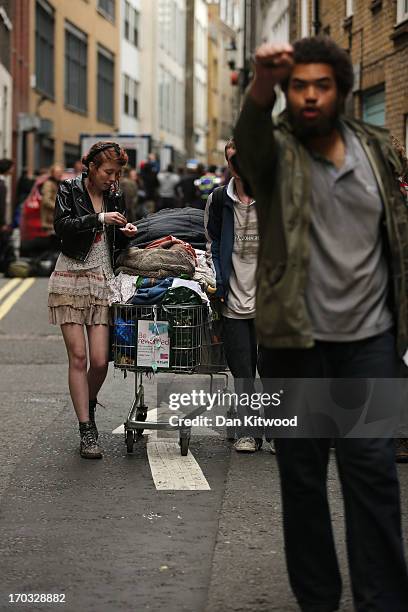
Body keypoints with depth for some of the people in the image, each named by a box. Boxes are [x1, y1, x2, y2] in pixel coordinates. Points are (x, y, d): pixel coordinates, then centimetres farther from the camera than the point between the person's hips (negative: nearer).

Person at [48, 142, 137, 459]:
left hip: (103, 281, 3)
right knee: (78, 357, -6)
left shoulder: (116, 197, 14)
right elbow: (62, 226, -14)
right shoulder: (70, 190, 2)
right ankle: (87, 431, -1)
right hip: (70, 280, -3)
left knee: (100, 361, -4)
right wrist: (100, 219, -18)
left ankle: (88, 408, 25)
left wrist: (126, 233, -1)